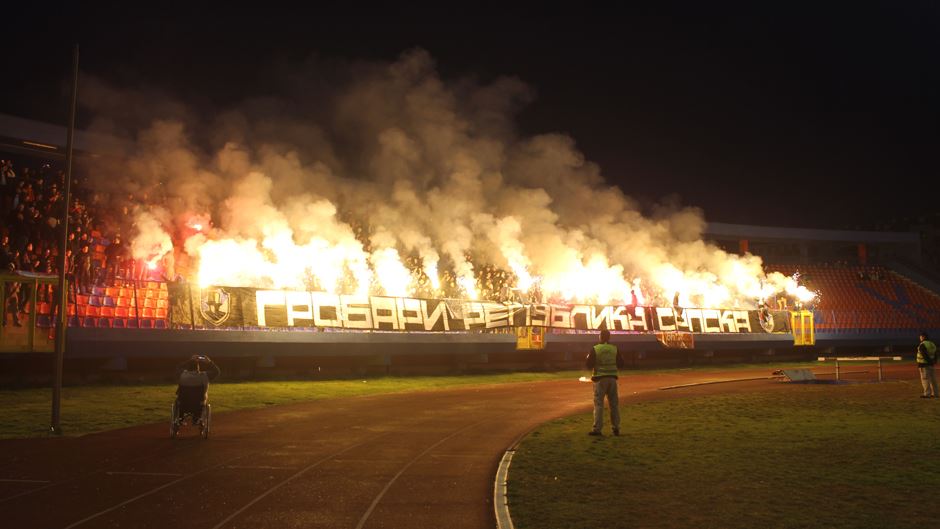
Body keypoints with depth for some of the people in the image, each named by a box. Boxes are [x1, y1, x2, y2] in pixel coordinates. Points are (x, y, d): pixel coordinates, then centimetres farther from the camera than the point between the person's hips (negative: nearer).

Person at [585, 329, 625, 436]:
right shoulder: (614, 349, 0)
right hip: (612, 378, 3)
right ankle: (616, 428, 15)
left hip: (600, 378, -3)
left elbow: (588, 364, -8)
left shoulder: (595, 349, -9)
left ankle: (597, 429, -5)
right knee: (614, 404, 12)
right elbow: (621, 364, 5)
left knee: (598, 404, -1)